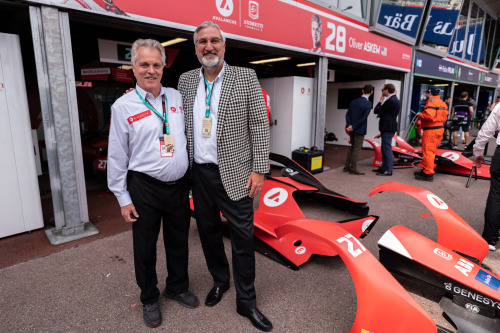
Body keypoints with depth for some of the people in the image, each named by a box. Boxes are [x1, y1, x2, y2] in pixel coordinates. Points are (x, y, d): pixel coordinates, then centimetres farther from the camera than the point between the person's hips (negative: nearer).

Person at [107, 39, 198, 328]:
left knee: (179, 242, 17)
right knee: (145, 247, 11)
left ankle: (177, 288, 40)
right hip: (145, 188, -3)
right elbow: (117, 156, -3)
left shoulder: (176, 97, 6)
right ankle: (149, 299, 34)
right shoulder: (123, 106, -5)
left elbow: (188, 138, 13)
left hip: (179, 185, 3)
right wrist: (123, 198, -4)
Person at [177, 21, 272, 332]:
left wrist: (259, 169, -11)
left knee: (243, 235, 3)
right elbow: (182, 123, 14)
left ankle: (246, 301, 23)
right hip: (199, 172, 4)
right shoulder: (186, 80, 8)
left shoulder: (245, 77, -4)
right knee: (208, 230, 16)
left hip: (234, 173, -4)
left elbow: (260, 125, -6)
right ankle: (220, 280, 41)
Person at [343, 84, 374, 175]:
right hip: (360, 130, -6)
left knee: (352, 147, 17)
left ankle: (347, 167, 20)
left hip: (352, 129, 6)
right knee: (357, 148, 1)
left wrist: (349, 125, -10)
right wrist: (353, 127, -16)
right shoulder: (368, 104, -12)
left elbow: (348, 114, -1)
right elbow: (363, 118, -19)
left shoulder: (354, 101, 6)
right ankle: (353, 169, 4)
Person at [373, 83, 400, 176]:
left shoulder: (390, 101, -18)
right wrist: (381, 114, 3)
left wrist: (380, 101, 2)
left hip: (387, 128, -10)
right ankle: (384, 167, 25)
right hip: (389, 127, 10)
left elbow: (376, 111, -15)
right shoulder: (395, 100, 15)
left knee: (387, 149, -6)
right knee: (384, 149, 16)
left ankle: (388, 170, -1)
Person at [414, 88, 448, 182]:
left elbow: (429, 115, -27)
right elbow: (445, 115, 17)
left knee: (428, 151, -7)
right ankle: (427, 169, 26)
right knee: (431, 151, 17)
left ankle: (428, 174, -5)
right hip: (440, 129, 10)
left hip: (431, 130, -10)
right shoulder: (442, 103, 16)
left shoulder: (431, 102, -14)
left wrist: (420, 115, -10)